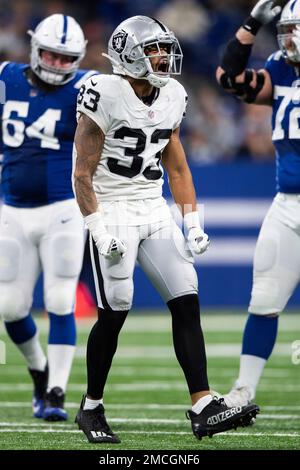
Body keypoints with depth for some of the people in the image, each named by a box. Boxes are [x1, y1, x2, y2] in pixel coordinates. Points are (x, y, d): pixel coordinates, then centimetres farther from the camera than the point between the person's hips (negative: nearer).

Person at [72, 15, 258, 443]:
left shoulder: (171, 97, 7)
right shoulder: (106, 95, -13)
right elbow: (83, 172, -12)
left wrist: (192, 222, 9)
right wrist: (98, 229, -18)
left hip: (155, 212, 6)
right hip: (113, 211, -6)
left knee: (186, 303, -5)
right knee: (114, 312, -6)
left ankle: (203, 408, -7)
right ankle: (91, 409, 12)